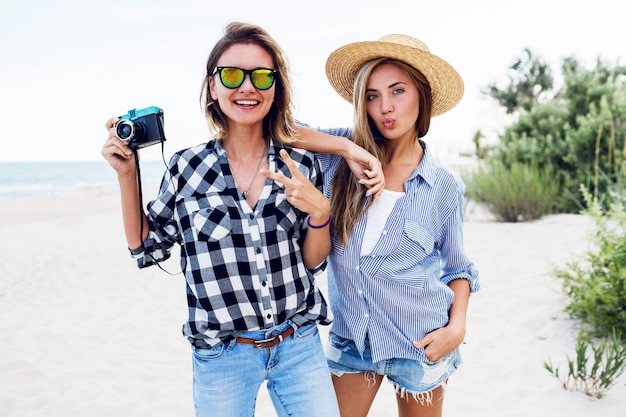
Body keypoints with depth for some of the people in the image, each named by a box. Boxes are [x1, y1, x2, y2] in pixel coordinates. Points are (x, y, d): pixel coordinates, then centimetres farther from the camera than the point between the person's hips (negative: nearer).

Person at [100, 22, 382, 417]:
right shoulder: (187, 167, -5)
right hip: (221, 356, 0)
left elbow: (314, 261, 2)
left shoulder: (302, 164, -3)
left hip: (299, 346, 1)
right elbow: (146, 248, 4)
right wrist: (127, 176, -5)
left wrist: (319, 211, -17)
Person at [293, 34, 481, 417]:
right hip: (352, 335, 1)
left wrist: (457, 326, -10)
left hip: (420, 340, 0)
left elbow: (457, 267, 5)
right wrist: (345, 146, -17)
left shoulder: (445, 185, -5)